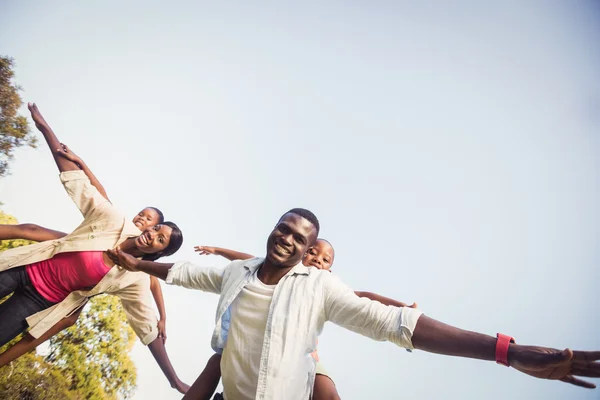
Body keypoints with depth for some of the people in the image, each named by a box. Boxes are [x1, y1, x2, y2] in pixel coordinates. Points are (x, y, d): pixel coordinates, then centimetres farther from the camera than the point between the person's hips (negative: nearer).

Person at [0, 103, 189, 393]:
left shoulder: (136, 280, -16)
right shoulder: (115, 221, -14)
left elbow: (149, 330, -14)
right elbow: (77, 179, -11)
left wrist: (175, 380, -17)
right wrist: (44, 126, -13)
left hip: (40, 301, -1)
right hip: (23, 269, 1)